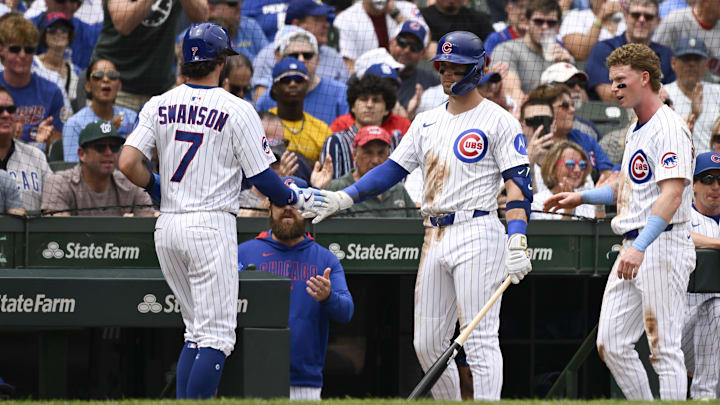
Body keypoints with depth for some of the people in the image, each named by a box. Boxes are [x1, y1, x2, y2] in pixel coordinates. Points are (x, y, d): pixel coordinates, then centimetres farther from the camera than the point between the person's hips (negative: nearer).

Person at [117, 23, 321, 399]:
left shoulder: (158, 106, 5)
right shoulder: (237, 110, -6)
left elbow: (128, 163, -4)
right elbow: (261, 177, -6)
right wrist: (296, 198, 13)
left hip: (166, 227, 6)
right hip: (211, 225, -5)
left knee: (197, 331, 17)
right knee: (216, 335, -6)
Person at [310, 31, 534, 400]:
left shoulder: (497, 121, -2)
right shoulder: (427, 122, 18)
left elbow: (518, 183, -9)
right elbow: (392, 169, 15)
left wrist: (517, 239, -21)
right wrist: (343, 198, 2)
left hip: (477, 235, -7)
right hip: (435, 238, 7)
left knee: (481, 342, -12)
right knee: (427, 343, 6)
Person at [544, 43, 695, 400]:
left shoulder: (668, 128, -14)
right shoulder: (635, 131, 19)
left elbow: (672, 195, -25)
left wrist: (640, 247, -34)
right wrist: (581, 197, 21)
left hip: (662, 246, -10)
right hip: (634, 247, 10)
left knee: (664, 349, -9)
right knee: (612, 345, 7)